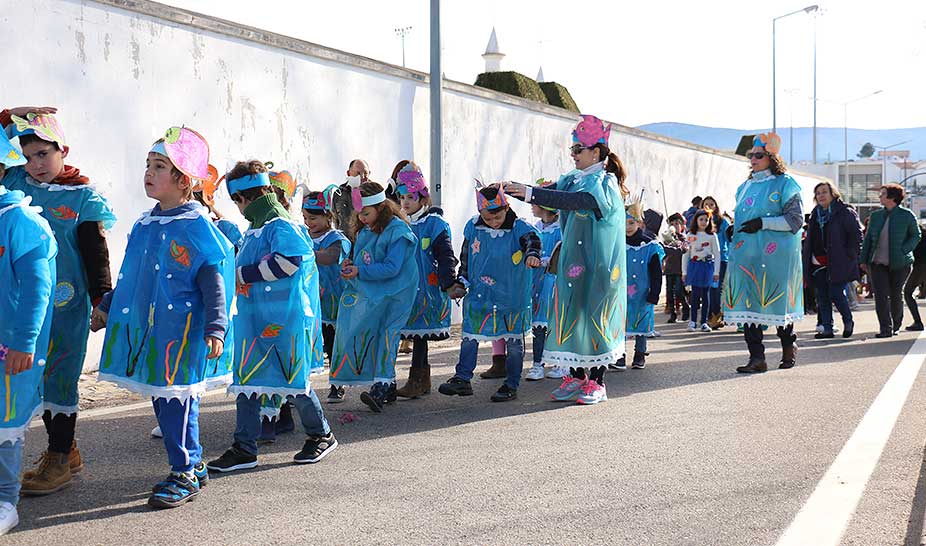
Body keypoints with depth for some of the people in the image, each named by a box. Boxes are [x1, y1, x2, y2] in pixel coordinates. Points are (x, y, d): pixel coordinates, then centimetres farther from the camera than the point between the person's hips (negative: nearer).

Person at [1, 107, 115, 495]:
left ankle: (60, 458, 12)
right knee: (36, 375, 12)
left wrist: (102, 300, -10)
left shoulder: (83, 196, -6)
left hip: (66, 302, -5)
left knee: (59, 376, 1)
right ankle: (65, 451, 25)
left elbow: (96, 254, -6)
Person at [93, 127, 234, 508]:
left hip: (181, 332, -8)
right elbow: (129, 276, 24)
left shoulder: (198, 227, -11)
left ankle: (185, 475, 9)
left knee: (177, 401, -4)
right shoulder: (145, 225, 12)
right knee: (162, 400, 13)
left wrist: (215, 328, -18)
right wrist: (107, 307, 28)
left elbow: (215, 282, -13)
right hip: (147, 329, 8)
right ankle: (193, 465, 27)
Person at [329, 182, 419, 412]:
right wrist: (350, 264, -2)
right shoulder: (365, 231, 11)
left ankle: (381, 387, -20)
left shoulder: (397, 231, -14)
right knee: (371, 336, 8)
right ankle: (388, 386, 17)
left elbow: (391, 268, -20)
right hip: (369, 293, 8)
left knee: (386, 335, -14)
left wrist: (359, 271, -20)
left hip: (393, 295, -8)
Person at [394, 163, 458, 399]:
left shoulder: (434, 224, -6)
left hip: (427, 288, -7)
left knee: (420, 332, -6)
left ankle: (416, 381, -2)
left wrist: (448, 282, -16)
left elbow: (446, 256, -8)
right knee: (417, 333, 11)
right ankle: (423, 381, 20)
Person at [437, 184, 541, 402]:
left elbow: (532, 242, -31)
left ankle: (511, 386, 19)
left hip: (512, 296, -3)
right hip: (479, 294, 3)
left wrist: (532, 255, -53)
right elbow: (465, 258, 11)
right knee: (469, 338, 4)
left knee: (513, 341, 7)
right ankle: (462, 379, 15)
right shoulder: (473, 227, -1)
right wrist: (461, 283, 13)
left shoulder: (520, 228, -12)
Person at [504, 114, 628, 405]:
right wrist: (511, 188, -10)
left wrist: (529, 193, -35)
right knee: (572, 314, 6)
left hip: (598, 264, -7)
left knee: (593, 314, -2)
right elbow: (550, 193, 6)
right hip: (573, 261, 7)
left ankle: (596, 382, 8)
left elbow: (573, 201, -28)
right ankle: (577, 376, 16)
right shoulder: (573, 179, 13)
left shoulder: (605, 184, -12)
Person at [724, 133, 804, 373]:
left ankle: (789, 347, 27)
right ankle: (757, 358, 1)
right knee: (746, 303, -2)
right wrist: (733, 230, 12)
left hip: (775, 254, -6)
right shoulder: (746, 186, 18)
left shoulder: (785, 184, -3)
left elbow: (796, 219, -9)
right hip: (746, 253, 6)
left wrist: (763, 223, -16)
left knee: (776, 301, 3)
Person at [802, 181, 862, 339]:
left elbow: (857, 234, -6)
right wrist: (807, 258, 14)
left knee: (836, 294, -9)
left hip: (837, 263, -6)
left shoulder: (845, 212, -3)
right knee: (822, 297, 5)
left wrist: (850, 255, -11)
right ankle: (827, 328, 10)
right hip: (818, 264, 6)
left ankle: (848, 322, 14)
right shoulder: (815, 214, 17)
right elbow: (809, 239, 23)